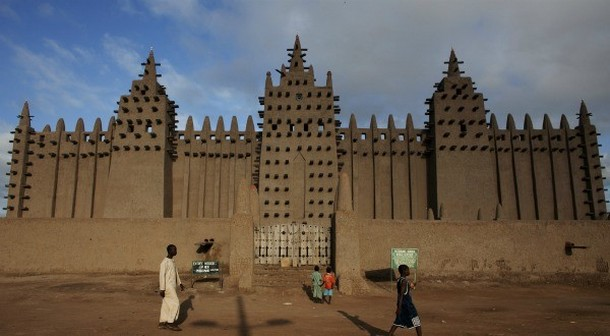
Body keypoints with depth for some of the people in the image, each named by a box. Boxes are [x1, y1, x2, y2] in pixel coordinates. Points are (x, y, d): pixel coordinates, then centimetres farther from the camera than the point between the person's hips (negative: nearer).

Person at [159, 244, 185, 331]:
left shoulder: (172, 261, 10)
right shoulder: (164, 262, -18)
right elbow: (162, 275, -19)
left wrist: (180, 283, 16)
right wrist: (162, 289, -19)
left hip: (172, 286, 9)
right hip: (168, 287, -9)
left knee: (167, 304, 10)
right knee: (175, 303, -8)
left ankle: (162, 323, 15)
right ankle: (170, 323, -2)